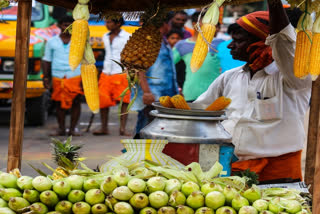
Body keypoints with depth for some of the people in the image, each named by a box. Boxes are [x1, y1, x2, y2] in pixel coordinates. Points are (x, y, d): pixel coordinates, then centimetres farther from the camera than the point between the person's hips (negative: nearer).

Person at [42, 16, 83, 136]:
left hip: (76, 76, -1)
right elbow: (46, 60, 13)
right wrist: (46, 78, 5)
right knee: (59, 103, 1)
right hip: (58, 77, 1)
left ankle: (73, 129, 2)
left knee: (76, 102, -4)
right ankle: (61, 129, 8)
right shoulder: (52, 42, 12)